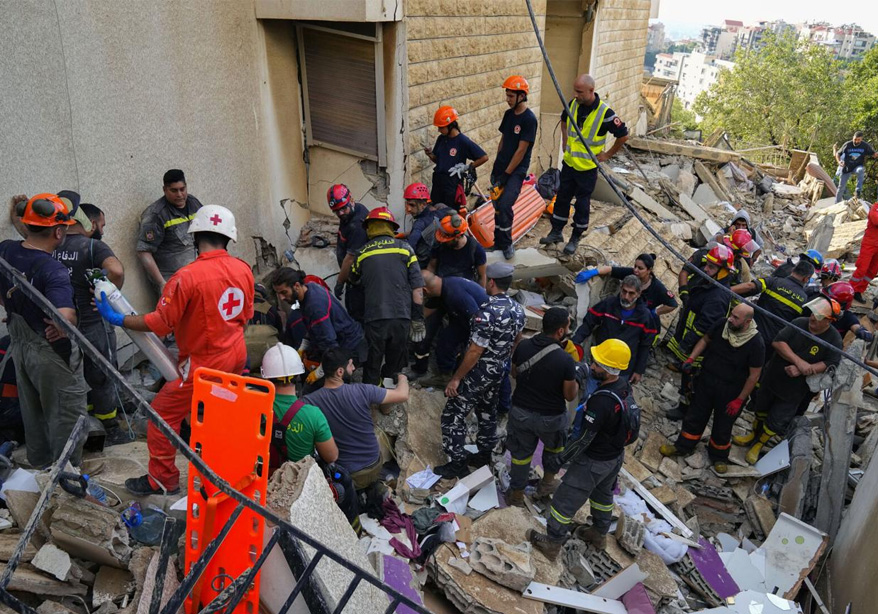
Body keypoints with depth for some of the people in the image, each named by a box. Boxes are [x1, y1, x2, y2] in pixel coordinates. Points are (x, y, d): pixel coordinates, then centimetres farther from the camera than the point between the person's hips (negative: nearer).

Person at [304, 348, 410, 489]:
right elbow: (403, 395, -12)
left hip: (342, 475, 1)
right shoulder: (362, 391, -21)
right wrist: (402, 378, 12)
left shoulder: (309, 402, -20)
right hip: (373, 467, -1)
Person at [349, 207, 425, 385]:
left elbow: (355, 281, 24)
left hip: (374, 317, 0)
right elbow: (417, 288, -1)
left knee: (372, 366, 13)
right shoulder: (405, 248, 4)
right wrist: (418, 319, 4)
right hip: (401, 317, 0)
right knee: (394, 366, 16)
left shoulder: (362, 253, 6)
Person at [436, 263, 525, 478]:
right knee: (488, 413, 22)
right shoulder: (518, 310, -2)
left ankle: (457, 464, 10)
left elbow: (475, 351, -25)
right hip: (499, 372, 8)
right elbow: (516, 341, 14)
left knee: (452, 417, 3)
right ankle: (484, 456, 35)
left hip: (478, 373, -8)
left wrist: (456, 378, -16)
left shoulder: (487, 312, -27)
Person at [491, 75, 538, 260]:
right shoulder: (508, 114, 8)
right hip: (501, 168, 7)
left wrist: (507, 173, -16)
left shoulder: (529, 119, -15)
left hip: (516, 171, -7)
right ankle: (499, 242, 24)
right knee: (498, 205, 10)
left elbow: (521, 150, -17)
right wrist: (496, 166, 11)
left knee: (504, 206, -16)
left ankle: (506, 244, 0)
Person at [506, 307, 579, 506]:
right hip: (550, 417, -2)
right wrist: (576, 378, 4)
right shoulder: (565, 360, -25)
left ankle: (516, 493, 37)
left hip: (521, 411, 3)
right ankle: (547, 481, 44)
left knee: (521, 452, 21)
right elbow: (570, 395, -13)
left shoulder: (523, 346, -13)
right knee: (554, 446, 29)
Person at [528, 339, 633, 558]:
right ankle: (599, 535, 50)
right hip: (617, 455, 8)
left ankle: (552, 543, 26)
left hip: (594, 461, -8)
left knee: (565, 499, 9)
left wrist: (559, 460, -19)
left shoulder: (600, 401, -36)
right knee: (603, 494, 29)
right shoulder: (624, 386, -10)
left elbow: (584, 439, -29)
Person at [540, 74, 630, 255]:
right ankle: (556, 232, 29)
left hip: (588, 167, -5)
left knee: (582, 204, 7)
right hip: (569, 163, 5)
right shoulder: (573, 105, -4)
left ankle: (575, 238, 21)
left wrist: (608, 154, -7)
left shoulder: (604, 112, -21)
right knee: (562, 198, 14)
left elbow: (623, 135, -12)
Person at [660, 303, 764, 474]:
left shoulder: (756, 343, -24)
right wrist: (691, 358, -6)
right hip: (706, 380, 3)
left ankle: (718, 456, 40)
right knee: (695, 415, 17)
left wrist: (740, 400, -12)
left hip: (730, 391, -3)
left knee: (723, 425, 16)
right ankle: (683, 446, 37)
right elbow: (705, 340, 6)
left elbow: (754, 375, -16)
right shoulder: (722, 325, -14)